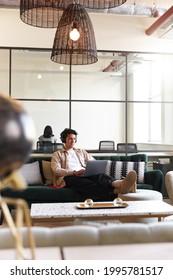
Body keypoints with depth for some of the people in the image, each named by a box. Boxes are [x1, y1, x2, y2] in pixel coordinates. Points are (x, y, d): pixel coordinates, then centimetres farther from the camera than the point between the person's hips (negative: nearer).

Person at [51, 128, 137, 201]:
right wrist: (74, 172, -17)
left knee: (99, 175, -32)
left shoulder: (81, 152, 32)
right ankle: (115, 190, -67)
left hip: (84, 175, 4)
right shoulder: (56, 154, 19)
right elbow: (56, 170, 0)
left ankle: (120, 184, -66)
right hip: (68, 177, -4)